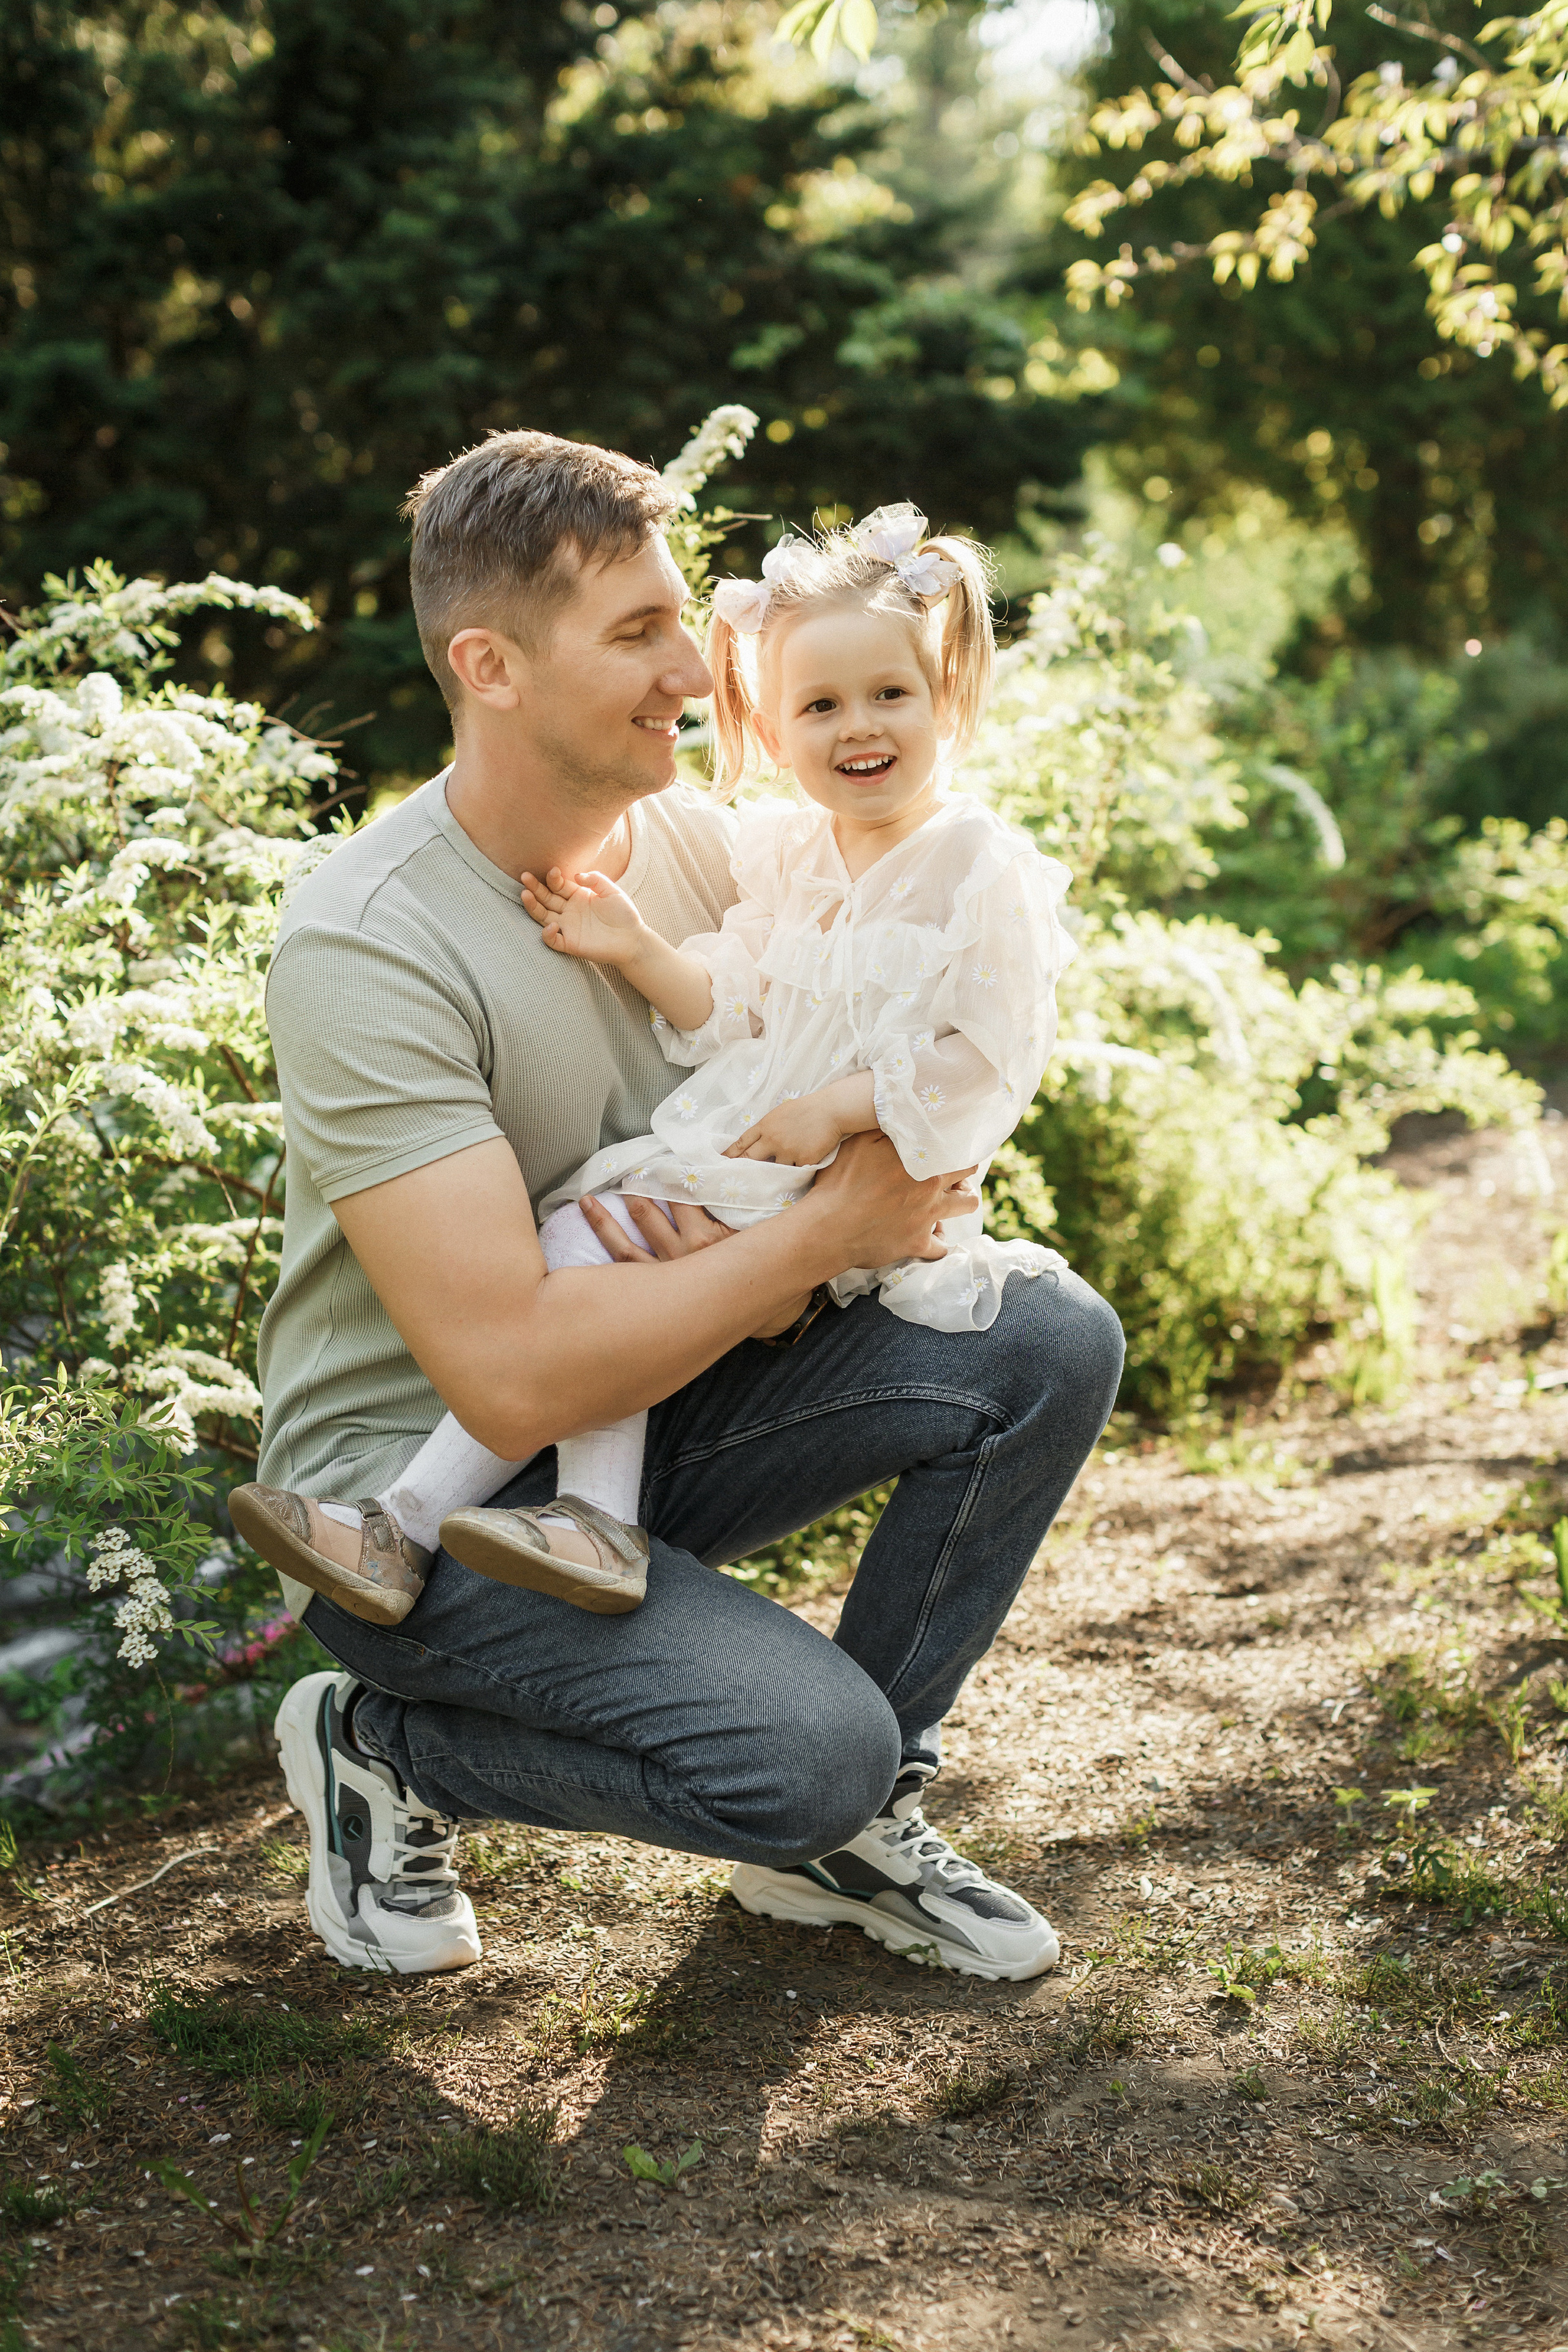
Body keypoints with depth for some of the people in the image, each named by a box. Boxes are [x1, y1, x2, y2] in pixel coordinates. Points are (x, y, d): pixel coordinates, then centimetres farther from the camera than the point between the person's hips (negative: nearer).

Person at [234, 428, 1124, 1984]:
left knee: (1050, 1343, -11)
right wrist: (829, 1229, -21)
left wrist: (769, 1267, -16)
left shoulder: (693, 841, -1)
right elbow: (514, 1376, -30)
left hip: (653, 1406, 7)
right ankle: (382, 1753, 2)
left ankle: (844, 1825, 6)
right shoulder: (365, 948, -24)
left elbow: (839, 1135, 9)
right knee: (808, 1748, -26)